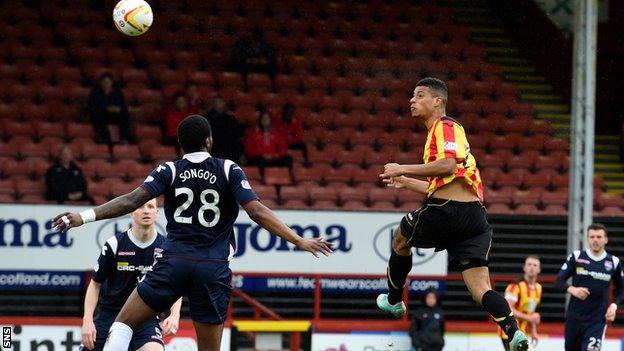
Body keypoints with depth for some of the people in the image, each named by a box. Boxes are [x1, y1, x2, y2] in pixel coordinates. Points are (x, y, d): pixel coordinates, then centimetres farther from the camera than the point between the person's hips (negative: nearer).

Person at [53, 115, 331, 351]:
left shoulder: (169, 171, 4)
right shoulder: (228, 171, 3)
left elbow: (132, 201, -7)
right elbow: (256, 211, -5)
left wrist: (85, 217, -8)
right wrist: (299, 241, -4)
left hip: (174, 263, 0)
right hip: (214, 270, 0)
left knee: (123, 324, 11)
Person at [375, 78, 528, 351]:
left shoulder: (444, 126, -1)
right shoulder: (441, 130, 28)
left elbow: (448, 165, -18)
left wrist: (404, 169, -10)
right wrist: (406, 182, 41)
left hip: (446, 212, -8)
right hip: (475, 215, 8)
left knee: (400, 238, 23)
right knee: (481, 290, -3)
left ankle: (393, 301, 39)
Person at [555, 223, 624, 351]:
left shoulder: (614, 262, 2)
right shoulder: (576, 257, -1)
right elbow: (559, 281, -4)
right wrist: (572, 289, -25)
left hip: (598, 320, -1)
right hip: (574, 316, 1)